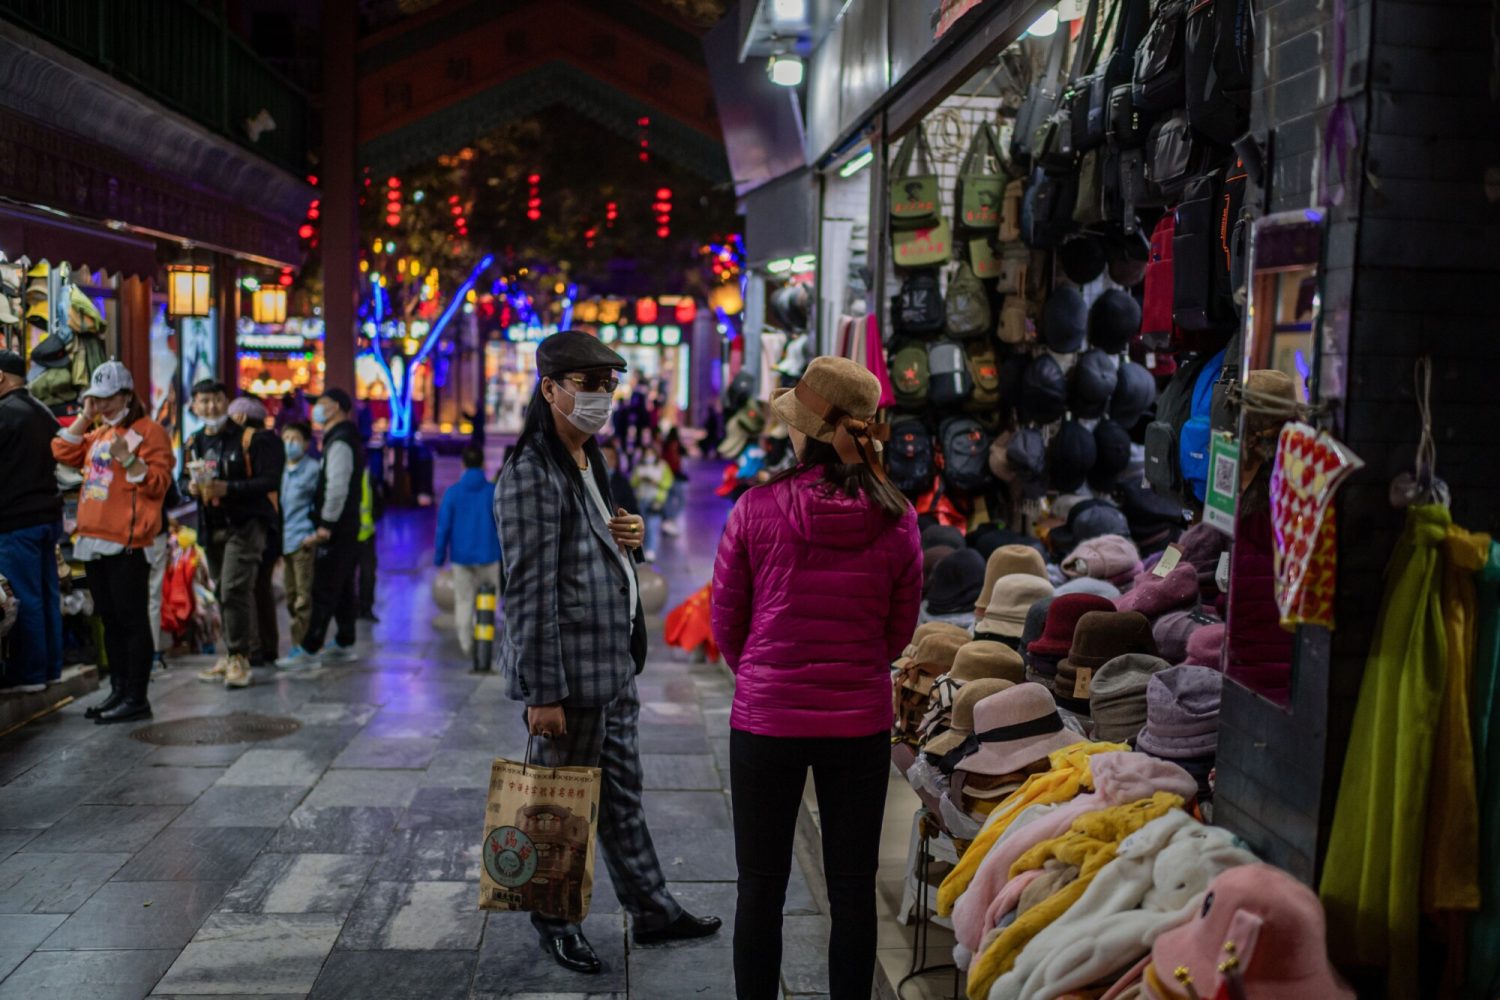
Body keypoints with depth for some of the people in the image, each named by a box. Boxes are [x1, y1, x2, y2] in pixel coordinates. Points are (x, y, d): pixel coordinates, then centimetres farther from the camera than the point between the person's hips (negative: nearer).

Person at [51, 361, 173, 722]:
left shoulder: (148, 431, -4)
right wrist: (85, 417, 10)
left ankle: (137, 698, -3)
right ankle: (119, 690, 21)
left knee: (131, 619, -6)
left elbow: (157, 483, -10)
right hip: (94, 539, 8)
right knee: (109, 619, 13)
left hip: (126, 542, -8)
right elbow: (64, 453, 15)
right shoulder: (98, 433, 20)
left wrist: (126, 458, -24)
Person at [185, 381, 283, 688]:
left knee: (234, 589, -15)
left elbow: (270, 481, -13)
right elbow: (187, 479, 24)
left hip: (245, 524, -7)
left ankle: (238, 657, -7)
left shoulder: (251, 438, -8)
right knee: (223, 593, 13)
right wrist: (191, 487, -1)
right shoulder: (194, 444, 12)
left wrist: (228, 488, -23)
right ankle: (233, 655, 23)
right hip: (211, 528, 7)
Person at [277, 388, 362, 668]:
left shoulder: (339, 441, -14)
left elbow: (337, 487, -23)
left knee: (323, 589, -8)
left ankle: (309, 650, -7)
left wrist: (326, 524, -22)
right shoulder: (343, 439, 18)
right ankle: (345, 645, 21)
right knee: (342, 587, 14)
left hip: (335, 528, -10)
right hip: (346, 527, 10)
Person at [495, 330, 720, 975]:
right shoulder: (532, 475, -17)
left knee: (624, 795, 18)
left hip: (614, 662, 9)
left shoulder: (588, 462, 12)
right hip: (570, 669, -9)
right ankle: (554, 921, 26)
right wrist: (543, 693, -20)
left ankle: (653, 911, 30)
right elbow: (531, 590, -20)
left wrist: (624, 537, 3)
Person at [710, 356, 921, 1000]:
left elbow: (726, 622, -1)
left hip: (765, 721, -1)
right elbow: (900, 631, 5)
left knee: (760, 891, 12)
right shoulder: (896, 519, -6)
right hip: (861, 723, 2)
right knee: (854, 893, 14)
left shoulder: (756, 509, -11)